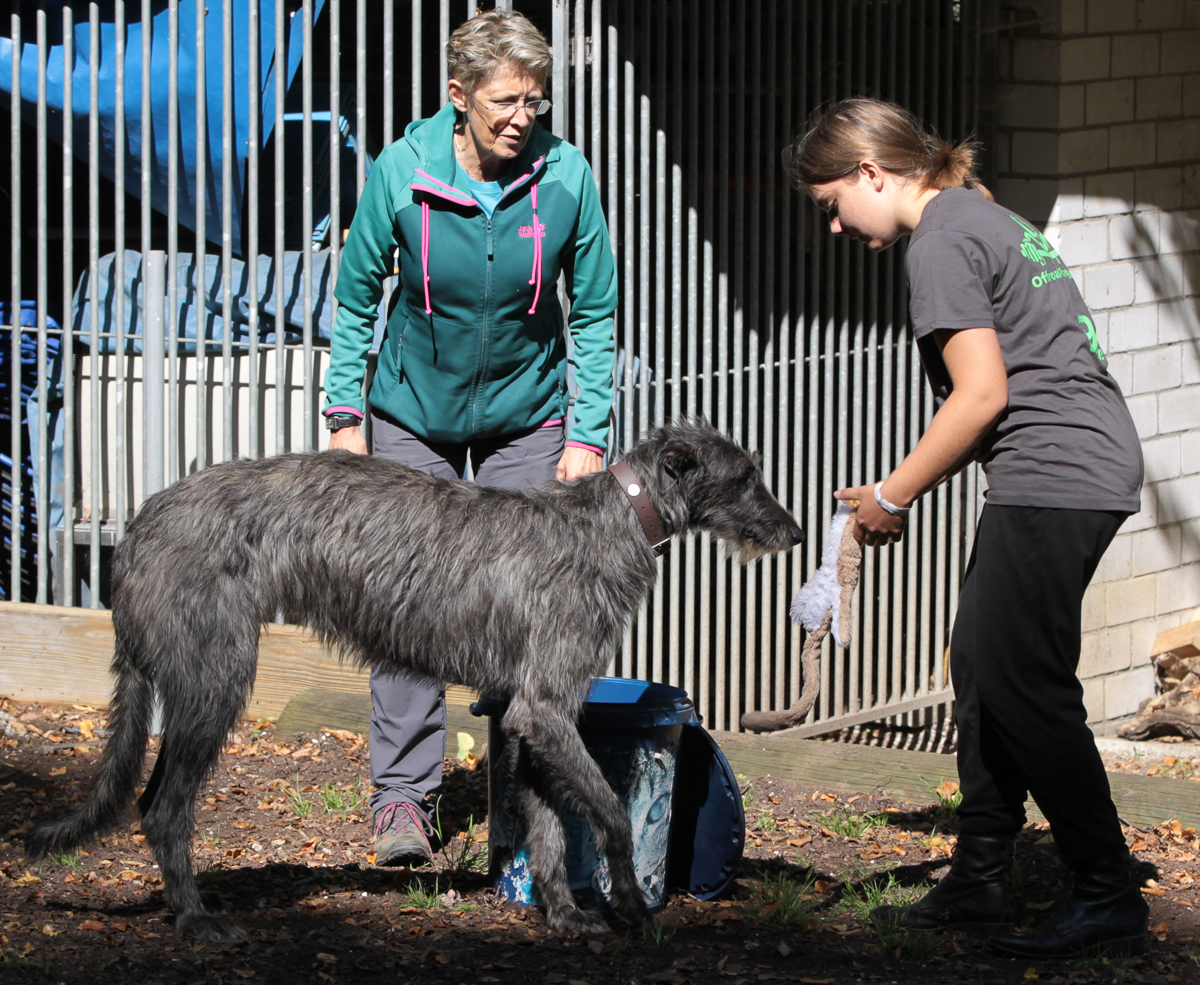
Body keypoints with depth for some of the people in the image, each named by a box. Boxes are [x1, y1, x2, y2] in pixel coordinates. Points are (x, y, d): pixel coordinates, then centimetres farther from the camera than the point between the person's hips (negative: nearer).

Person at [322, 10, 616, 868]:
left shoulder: (565, 176, -14)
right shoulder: (401, 172, -16)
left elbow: (595, 313, -3)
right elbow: (357, 297, -2)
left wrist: (588, 435, -7)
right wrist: (344, 414, -4)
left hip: (527, 418, 1)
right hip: (415, 414, -1)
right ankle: (402, 796, -3)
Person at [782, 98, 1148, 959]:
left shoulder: (942, 241, -9)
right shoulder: (984, 218, 21)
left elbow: (980, 396, -16)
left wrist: (894, 495, -6)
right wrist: (901, 491, 15)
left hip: (1056, 477, -10)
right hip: (1087, 470, 10)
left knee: (1023, 685, -8)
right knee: (980, 663, 12)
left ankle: (1111, 901, -5)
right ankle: (982, 881, 17)